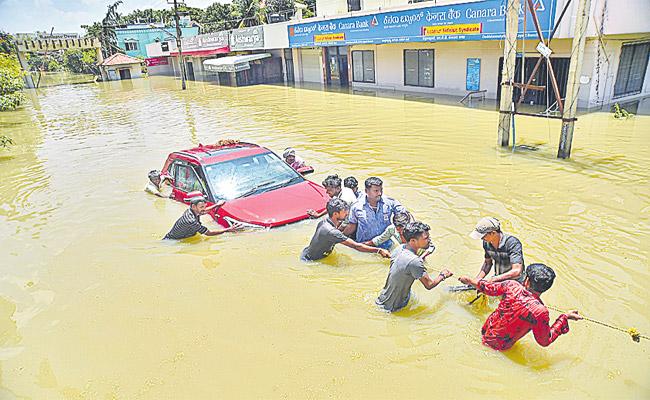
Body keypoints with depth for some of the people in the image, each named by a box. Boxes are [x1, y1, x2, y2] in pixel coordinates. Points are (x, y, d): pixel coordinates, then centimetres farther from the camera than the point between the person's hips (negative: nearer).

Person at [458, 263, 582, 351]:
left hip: (485, 331, 3)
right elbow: (545, 341, -10)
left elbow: (489, 288, -1)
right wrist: (565, 317, -8)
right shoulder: (540, 312, -26)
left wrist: (469, 280, 18)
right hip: (500, 347, -3)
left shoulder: (511, 285, -19)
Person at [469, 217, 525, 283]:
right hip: (498, 280, 5)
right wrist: (476, 280, 0)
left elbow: (516, 271, -29)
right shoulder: (486, 243, -5)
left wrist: (494, 279, -29)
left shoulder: (513, 243, -23)